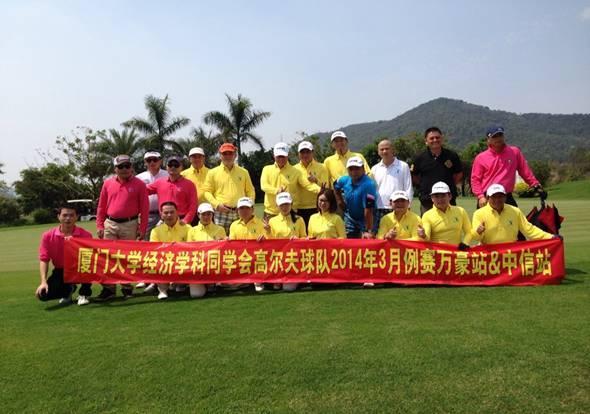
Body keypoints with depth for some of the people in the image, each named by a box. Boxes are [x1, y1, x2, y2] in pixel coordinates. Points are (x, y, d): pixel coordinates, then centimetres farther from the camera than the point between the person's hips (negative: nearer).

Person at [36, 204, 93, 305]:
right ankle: (68, 290, 16)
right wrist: (43, 282, -18)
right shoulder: (48, 236, -7)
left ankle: (84, 293, -9)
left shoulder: (85, 235, -13)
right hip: (61, 271, 2)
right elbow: (44, 259, -7)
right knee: (43, 294, -19)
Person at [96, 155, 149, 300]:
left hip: (130, 225, -3)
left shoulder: (139, 184, -2)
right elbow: (101, 206, 10)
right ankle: (109, 287, 11)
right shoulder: (108, 183, 7)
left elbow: (144, 208, -3)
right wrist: (99, 225, 4)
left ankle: (127, 287, 16)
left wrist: (142, 228, -7)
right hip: (110, 224, 3)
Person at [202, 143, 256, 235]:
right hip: (222, 212, -2)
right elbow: (207, 192, 5)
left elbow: (250, 191, 17)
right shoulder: (213, 172, 7)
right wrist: (217, 204, -9)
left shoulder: (243, 172, 14)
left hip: (241, 213, 2)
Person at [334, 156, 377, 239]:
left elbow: (368, 210, -32)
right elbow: (336, 187, 18)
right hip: (350, 220, 6)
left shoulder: (369, 184, -28)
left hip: (365, 221, -6)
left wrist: (368, 231, -33)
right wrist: (340, 202, 9)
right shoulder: (344, 180, -8)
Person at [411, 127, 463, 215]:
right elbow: (414, 176, 12)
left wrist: (450, 185, 5)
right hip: (427, 202, 0)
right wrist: (424, 185, 4)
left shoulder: (452, 156, 2)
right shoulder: (420, 158, 1)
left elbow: (459, 174, 15)